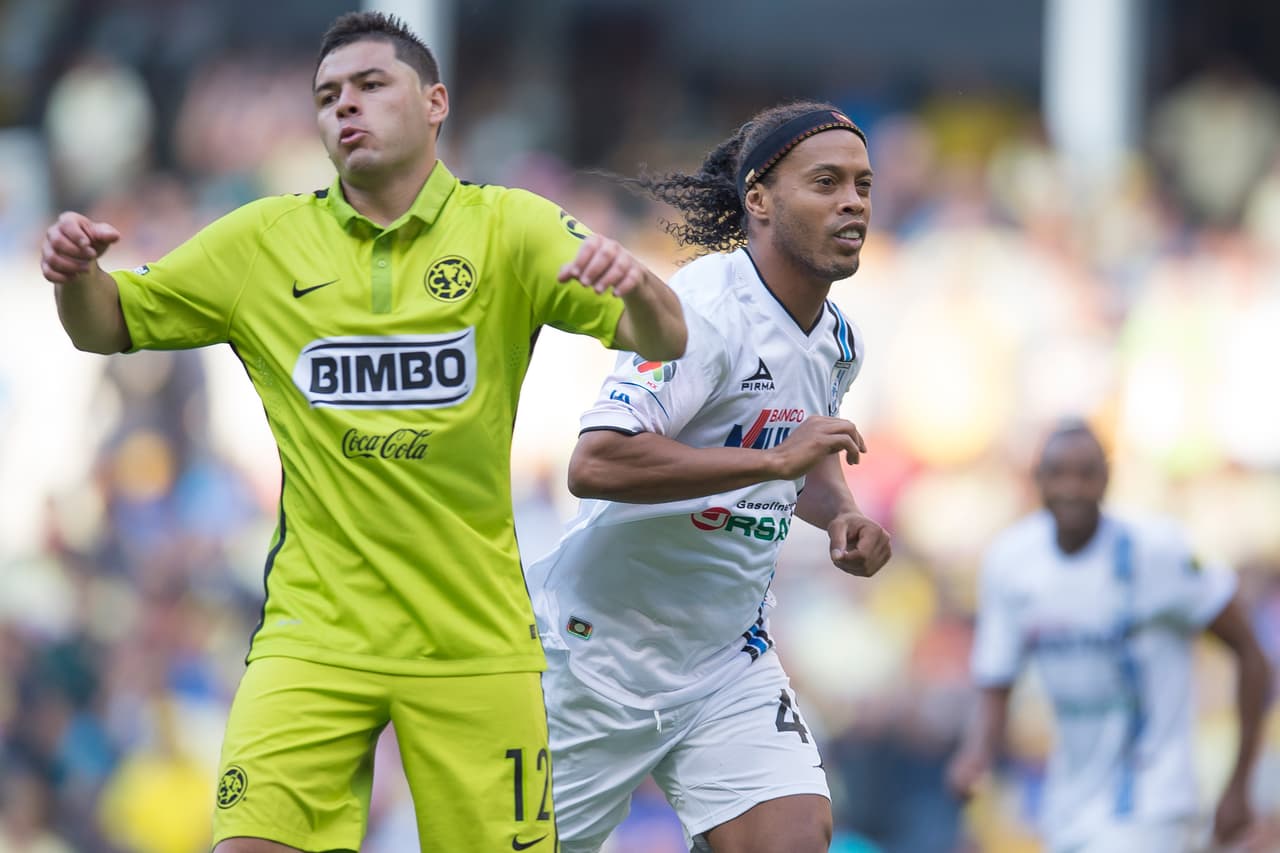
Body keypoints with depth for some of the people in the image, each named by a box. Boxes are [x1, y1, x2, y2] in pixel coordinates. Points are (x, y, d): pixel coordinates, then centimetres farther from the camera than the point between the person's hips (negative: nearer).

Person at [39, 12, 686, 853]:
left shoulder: (509, 229, 1)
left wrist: (634, 283, -31)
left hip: (475, 645, 0)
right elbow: (110, 326, 12)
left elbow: (665, 341, -7)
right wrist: (76, 273, -11)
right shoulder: (263, 241, 6)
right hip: (314, 635, 1)